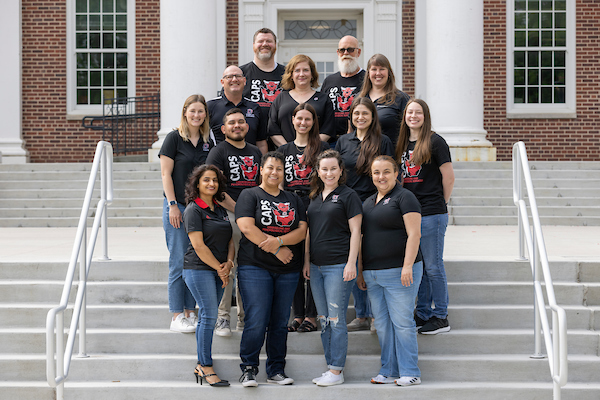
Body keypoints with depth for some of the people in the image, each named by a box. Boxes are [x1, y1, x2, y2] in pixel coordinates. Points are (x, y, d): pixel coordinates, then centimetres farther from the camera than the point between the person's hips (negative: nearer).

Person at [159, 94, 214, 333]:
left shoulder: (208, 142, 11)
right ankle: (177, 317, 2)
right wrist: (172, 205, -12)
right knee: (179, 263, -4)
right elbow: (166, 173, -5)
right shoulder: (174, 138, -3)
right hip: (178, 206, -5)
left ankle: (191, 313, 15)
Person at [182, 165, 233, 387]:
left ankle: (201, 366, 14)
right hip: (199, 269, -7)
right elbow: (198, 245, -13)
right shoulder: (194, 210, -7)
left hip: (219, 270, 7)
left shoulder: (220, 209, 15)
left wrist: (229, 263, -2)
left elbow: (229, 238, 16)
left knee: (207, 317, 9)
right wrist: (219, 268, -10)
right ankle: (207, 368, -5)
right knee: (209, 316, -10)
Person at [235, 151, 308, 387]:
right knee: (256, 322, -10)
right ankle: (248, 370, 1)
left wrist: (279, 240, -14)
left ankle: (276, 371, 13)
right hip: (255, 267, -4)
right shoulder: (250, 196, 4)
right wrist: (277, 250, -12)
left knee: (280, 323, 6)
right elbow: (246, 227, -10)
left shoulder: (293, 199, 16)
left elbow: (302, 230, 5)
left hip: (288, 270, 4)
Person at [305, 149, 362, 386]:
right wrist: (306, 261, 14)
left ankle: (337, 371, 1)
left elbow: (355, 231, -6)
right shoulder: (314, 197, 14)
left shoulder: (348, 196, -3)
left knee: (336, 317, -5)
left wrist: (351, 263, -13)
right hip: (317, 266, 7)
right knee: (323, 319, 10)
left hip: (339, 266, -7)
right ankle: (330, 366, 17)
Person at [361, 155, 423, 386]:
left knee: (401, 321, -5)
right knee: (382, 323, 9)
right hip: (373, 273, 8)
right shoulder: (368, 202, 18)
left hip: (398, 272, -7)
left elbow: (414, 234, -12)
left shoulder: (404, 198, -5)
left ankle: (410, 373, 1)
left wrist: (408, 266, -19)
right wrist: (360, 270, 17)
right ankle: (389, 371, 16)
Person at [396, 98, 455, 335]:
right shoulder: (402, 144, 12)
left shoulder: (434, 142, -7)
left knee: (433, 266, -2)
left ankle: (440, 317, 7)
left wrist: (440, 202, 2)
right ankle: (422, 314, 22)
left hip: (431, 213, -7)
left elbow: (449, 177, -6)